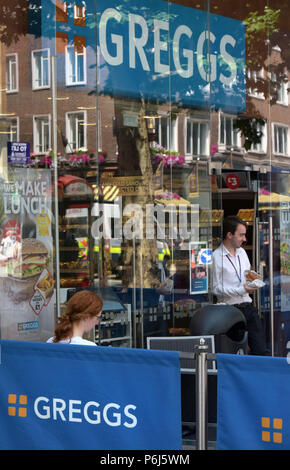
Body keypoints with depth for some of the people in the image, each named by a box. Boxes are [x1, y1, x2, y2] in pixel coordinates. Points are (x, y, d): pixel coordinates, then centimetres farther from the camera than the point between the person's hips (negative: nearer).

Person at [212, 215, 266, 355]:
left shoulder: (242, 252, 14)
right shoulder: (217, 256, -9)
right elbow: (216, 288, -11)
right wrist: (241, 290, -18)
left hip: (248, 307, 6)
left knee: (260, 351, 1)